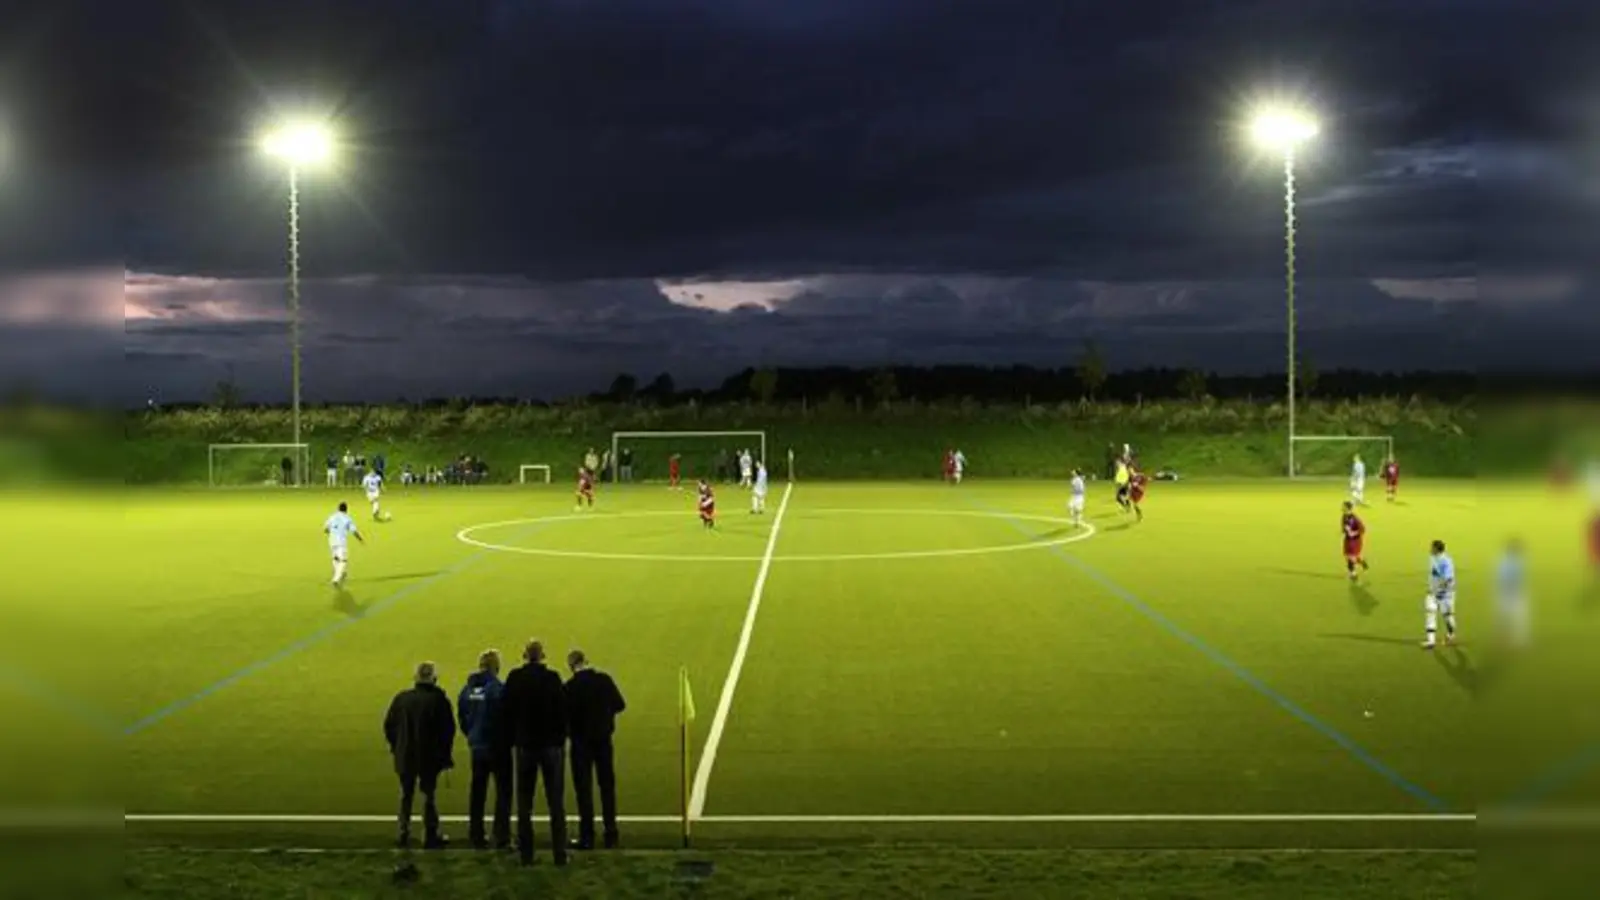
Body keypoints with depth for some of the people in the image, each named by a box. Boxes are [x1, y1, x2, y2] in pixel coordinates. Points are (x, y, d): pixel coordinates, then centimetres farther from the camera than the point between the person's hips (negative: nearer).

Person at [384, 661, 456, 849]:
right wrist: (444, 754, 1)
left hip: (405, 756, 3)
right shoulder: (439, 700, -10)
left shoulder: (401, 698, 1)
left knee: (406, 795, 15)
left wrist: (395, 746, 17)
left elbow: (389, 725, 5)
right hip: (429, 757, -3)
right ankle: (431, 835, 6)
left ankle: (404, 833, 17)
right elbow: (448, 729, -10)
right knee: (429, 795, 5)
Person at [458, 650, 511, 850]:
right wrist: (510, 738, -2)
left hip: (477, 746, 6)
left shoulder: (468, 689, 3)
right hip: (497, 746, -6)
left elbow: (461, 716, 9)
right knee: (503, 790, 1)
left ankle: (476, 836, 17)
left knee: (477, 790, 13)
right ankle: (501, 837, -3)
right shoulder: (498, 688, -17)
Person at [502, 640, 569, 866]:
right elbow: (562, 711, -9)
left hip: (525, 745, 2)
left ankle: (526, 854, 8)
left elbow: (507, 711, 0)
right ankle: (560, 854, 3)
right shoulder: (552, 678, -10)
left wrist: (513, 738, 9)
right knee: (556, 802, 5)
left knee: (524, 803, 9)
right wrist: (561, 738, 1)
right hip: (552, 745, -1)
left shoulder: (514, 678, -4)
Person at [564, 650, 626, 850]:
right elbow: (619, 705, 1)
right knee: (607, 786, 12)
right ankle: (611, 835, 15)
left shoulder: (570, 687, -15)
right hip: (603, 738, 3)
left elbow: (565, 714, -14)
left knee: (583, 789, 4)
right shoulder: (604, 680, -5)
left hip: (582, 740, -3)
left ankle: (587, 837, 2)